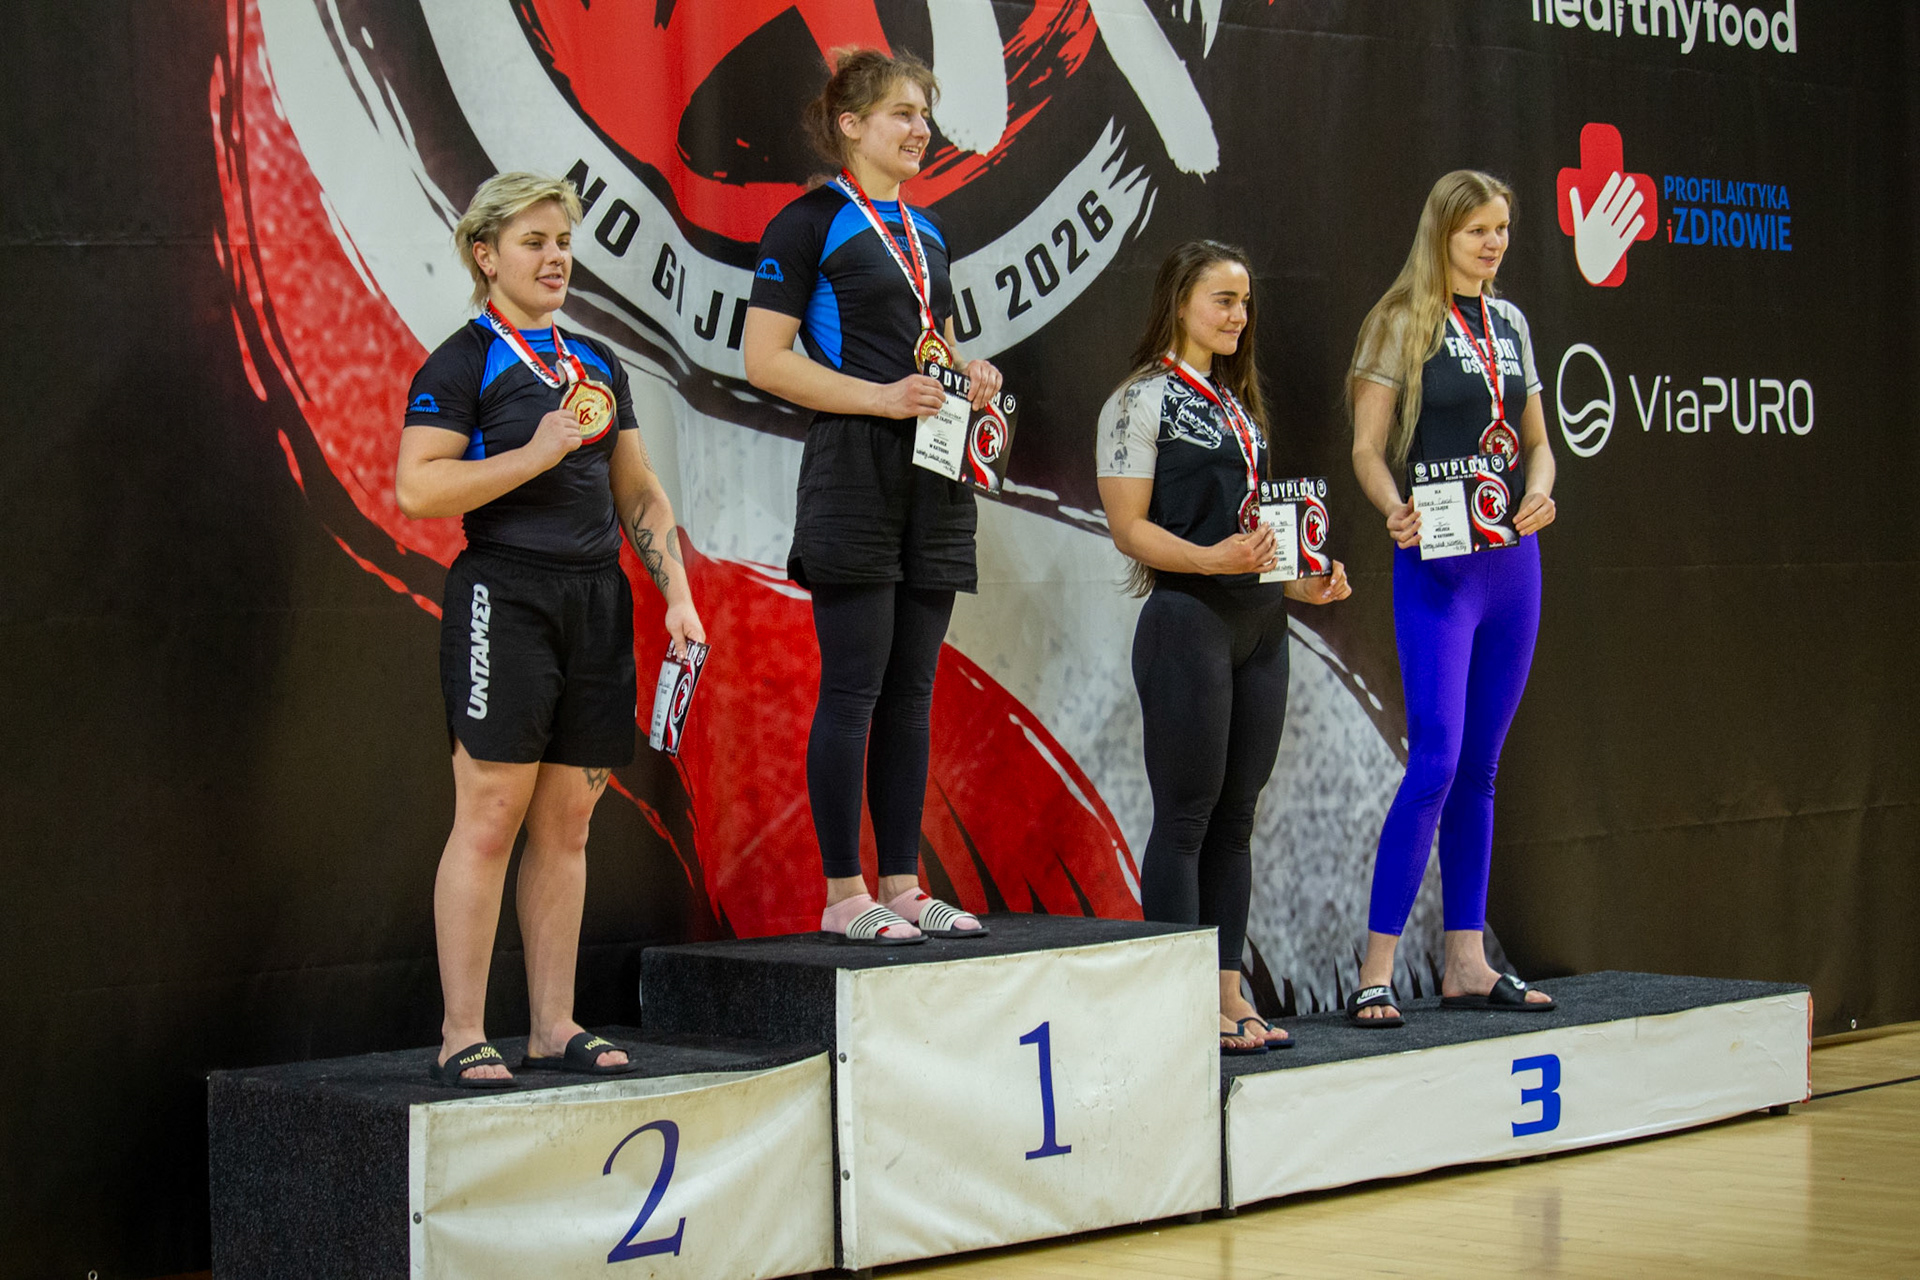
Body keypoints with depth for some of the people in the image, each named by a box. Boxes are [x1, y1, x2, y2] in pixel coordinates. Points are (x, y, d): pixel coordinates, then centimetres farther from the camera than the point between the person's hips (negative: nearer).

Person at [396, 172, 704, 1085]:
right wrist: (537, 453, -15)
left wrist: (678, 594, 10)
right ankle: (461, 1036, -3)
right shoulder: (462, 364, -3)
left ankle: (554, 1027, 13)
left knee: (567, 823, 8)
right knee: (490, 818, -7)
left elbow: (639, 494, 21)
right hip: (505, 596, -6)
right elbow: (418, 489, -15)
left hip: (597, 600, 6)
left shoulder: (596, 364, 17)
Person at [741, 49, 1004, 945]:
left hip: (933, 470, 8)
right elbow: (764, 360, -10)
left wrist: (969, 376, 6)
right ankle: (844, 893, -2)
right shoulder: (811, 224, -4)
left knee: (912, 689, 8)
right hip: (853, 470, -7)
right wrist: (881, 398, -18)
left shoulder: (926, 234, 19)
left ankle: (902, 885, 12)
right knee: (853, 686, -7)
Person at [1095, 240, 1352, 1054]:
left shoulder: (1234, 401, 18)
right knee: (1186, 817, -5)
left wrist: (1297, 583, 9)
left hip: (1258, 625, 8)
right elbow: (1128, 527, -11)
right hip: (1187, 622, -8)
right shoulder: (1143, 400, -5)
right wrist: (1212, 559, -25)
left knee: (1236, 818, 8)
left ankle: (1229, 993, 13)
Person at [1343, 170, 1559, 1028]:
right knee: (1435, 762, -14)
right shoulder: (1404, 322, -4)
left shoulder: (1511, 323, 14)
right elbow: (1367, 448, -7)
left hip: (1512, 560, 6)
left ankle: (1466, 963, 14)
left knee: (1480, 770, 9)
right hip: (1437, 562, -6)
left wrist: (1539, 490, -3)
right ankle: (1376, 971, -11)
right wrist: (1395, 510, -26)